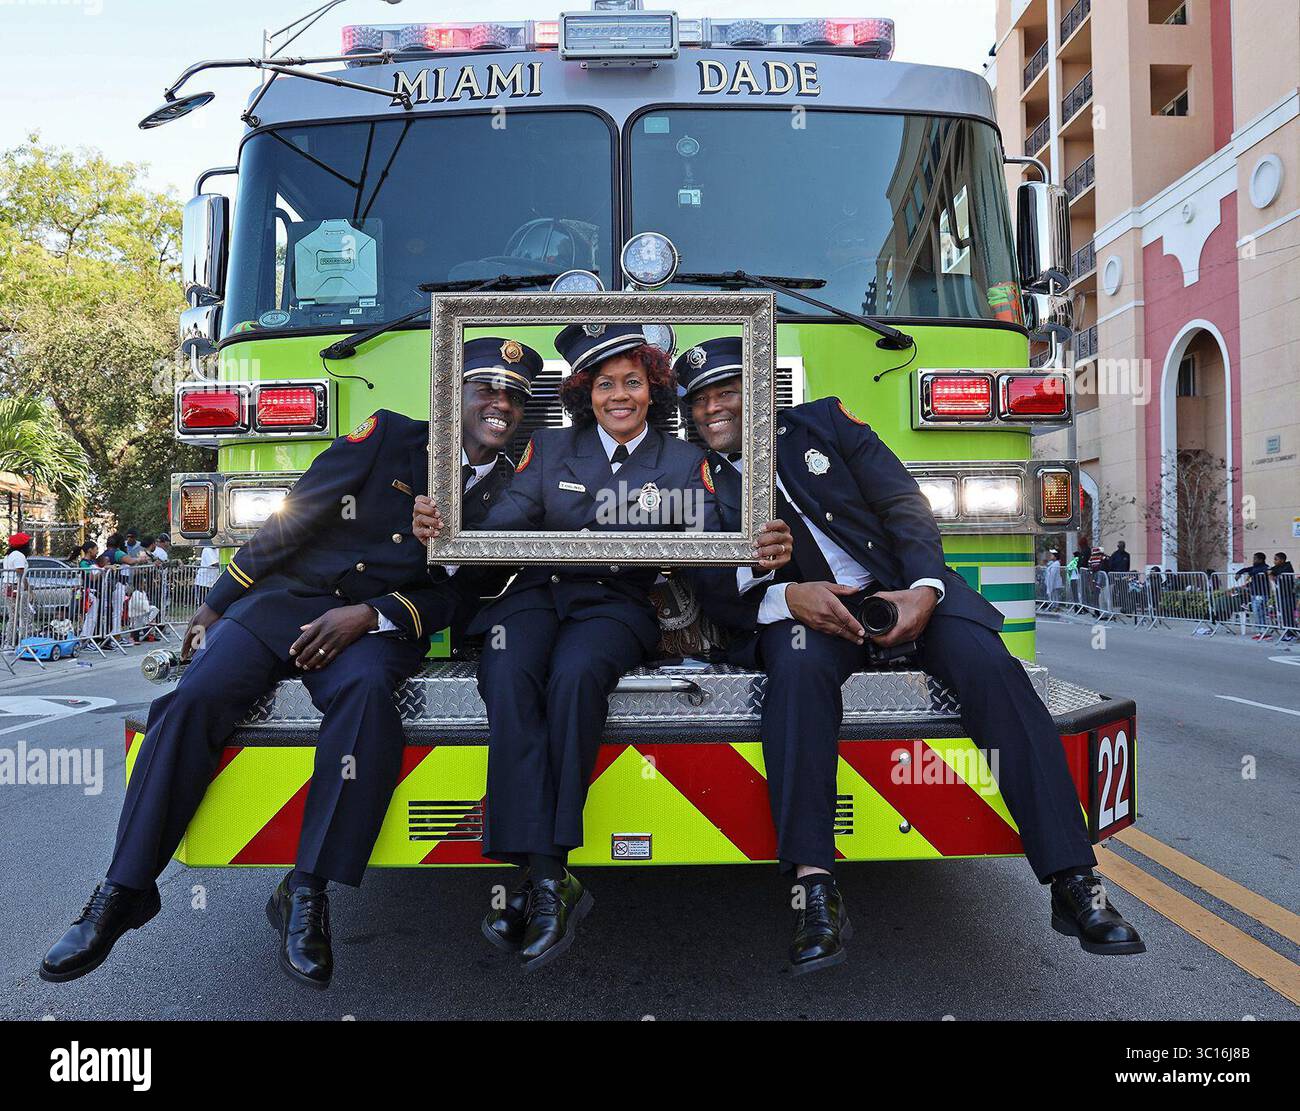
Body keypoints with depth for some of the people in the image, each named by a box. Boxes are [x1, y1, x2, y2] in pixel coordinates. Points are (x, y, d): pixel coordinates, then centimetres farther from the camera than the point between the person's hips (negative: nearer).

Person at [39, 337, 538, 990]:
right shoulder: (389, 436, 5)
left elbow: (453, 596, 4)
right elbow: (295, 517, 4)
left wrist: (369, 616, -12)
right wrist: (217, 603, 5)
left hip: (378, 625, 0)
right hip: (285, 599, 1)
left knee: (366, 694, -35)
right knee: (193, 700, -21)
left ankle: (307, 894, -26)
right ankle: (123, 893, -7)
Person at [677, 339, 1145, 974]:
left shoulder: (823, 422, 11)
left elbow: (904, 505, 4)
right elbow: (713, 593, -1)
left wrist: (924, 588, -15)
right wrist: (786, 597, -22)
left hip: (899, 588, 2)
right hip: (804, 608, -1)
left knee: (990, 664, -25)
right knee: (800, 665, -36)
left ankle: (1073, 881, -19)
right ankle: (814, 889, -37)